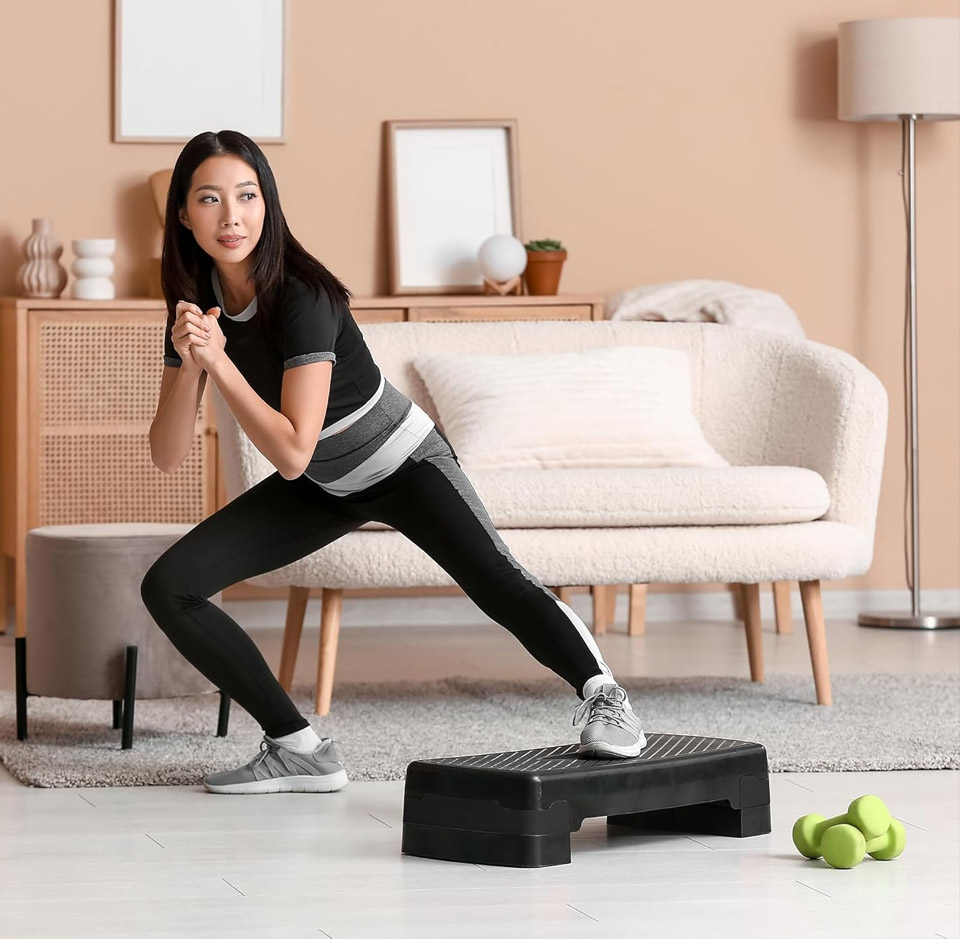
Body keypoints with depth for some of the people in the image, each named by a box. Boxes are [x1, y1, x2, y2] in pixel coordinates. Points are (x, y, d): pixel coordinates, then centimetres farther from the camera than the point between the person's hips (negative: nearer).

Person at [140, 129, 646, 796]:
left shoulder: (302, 297, -29)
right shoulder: (196, 302, -10)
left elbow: (291, 453, -34)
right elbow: (168, 457, -12)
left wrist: (218, 361, -38)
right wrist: (188, 362, -29)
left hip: (404, 463, -7)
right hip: (322, 485, 7)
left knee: (496, 582, -33)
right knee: (168, 587, -6)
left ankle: (603, 697, -23)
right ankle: (299, 749, -3)